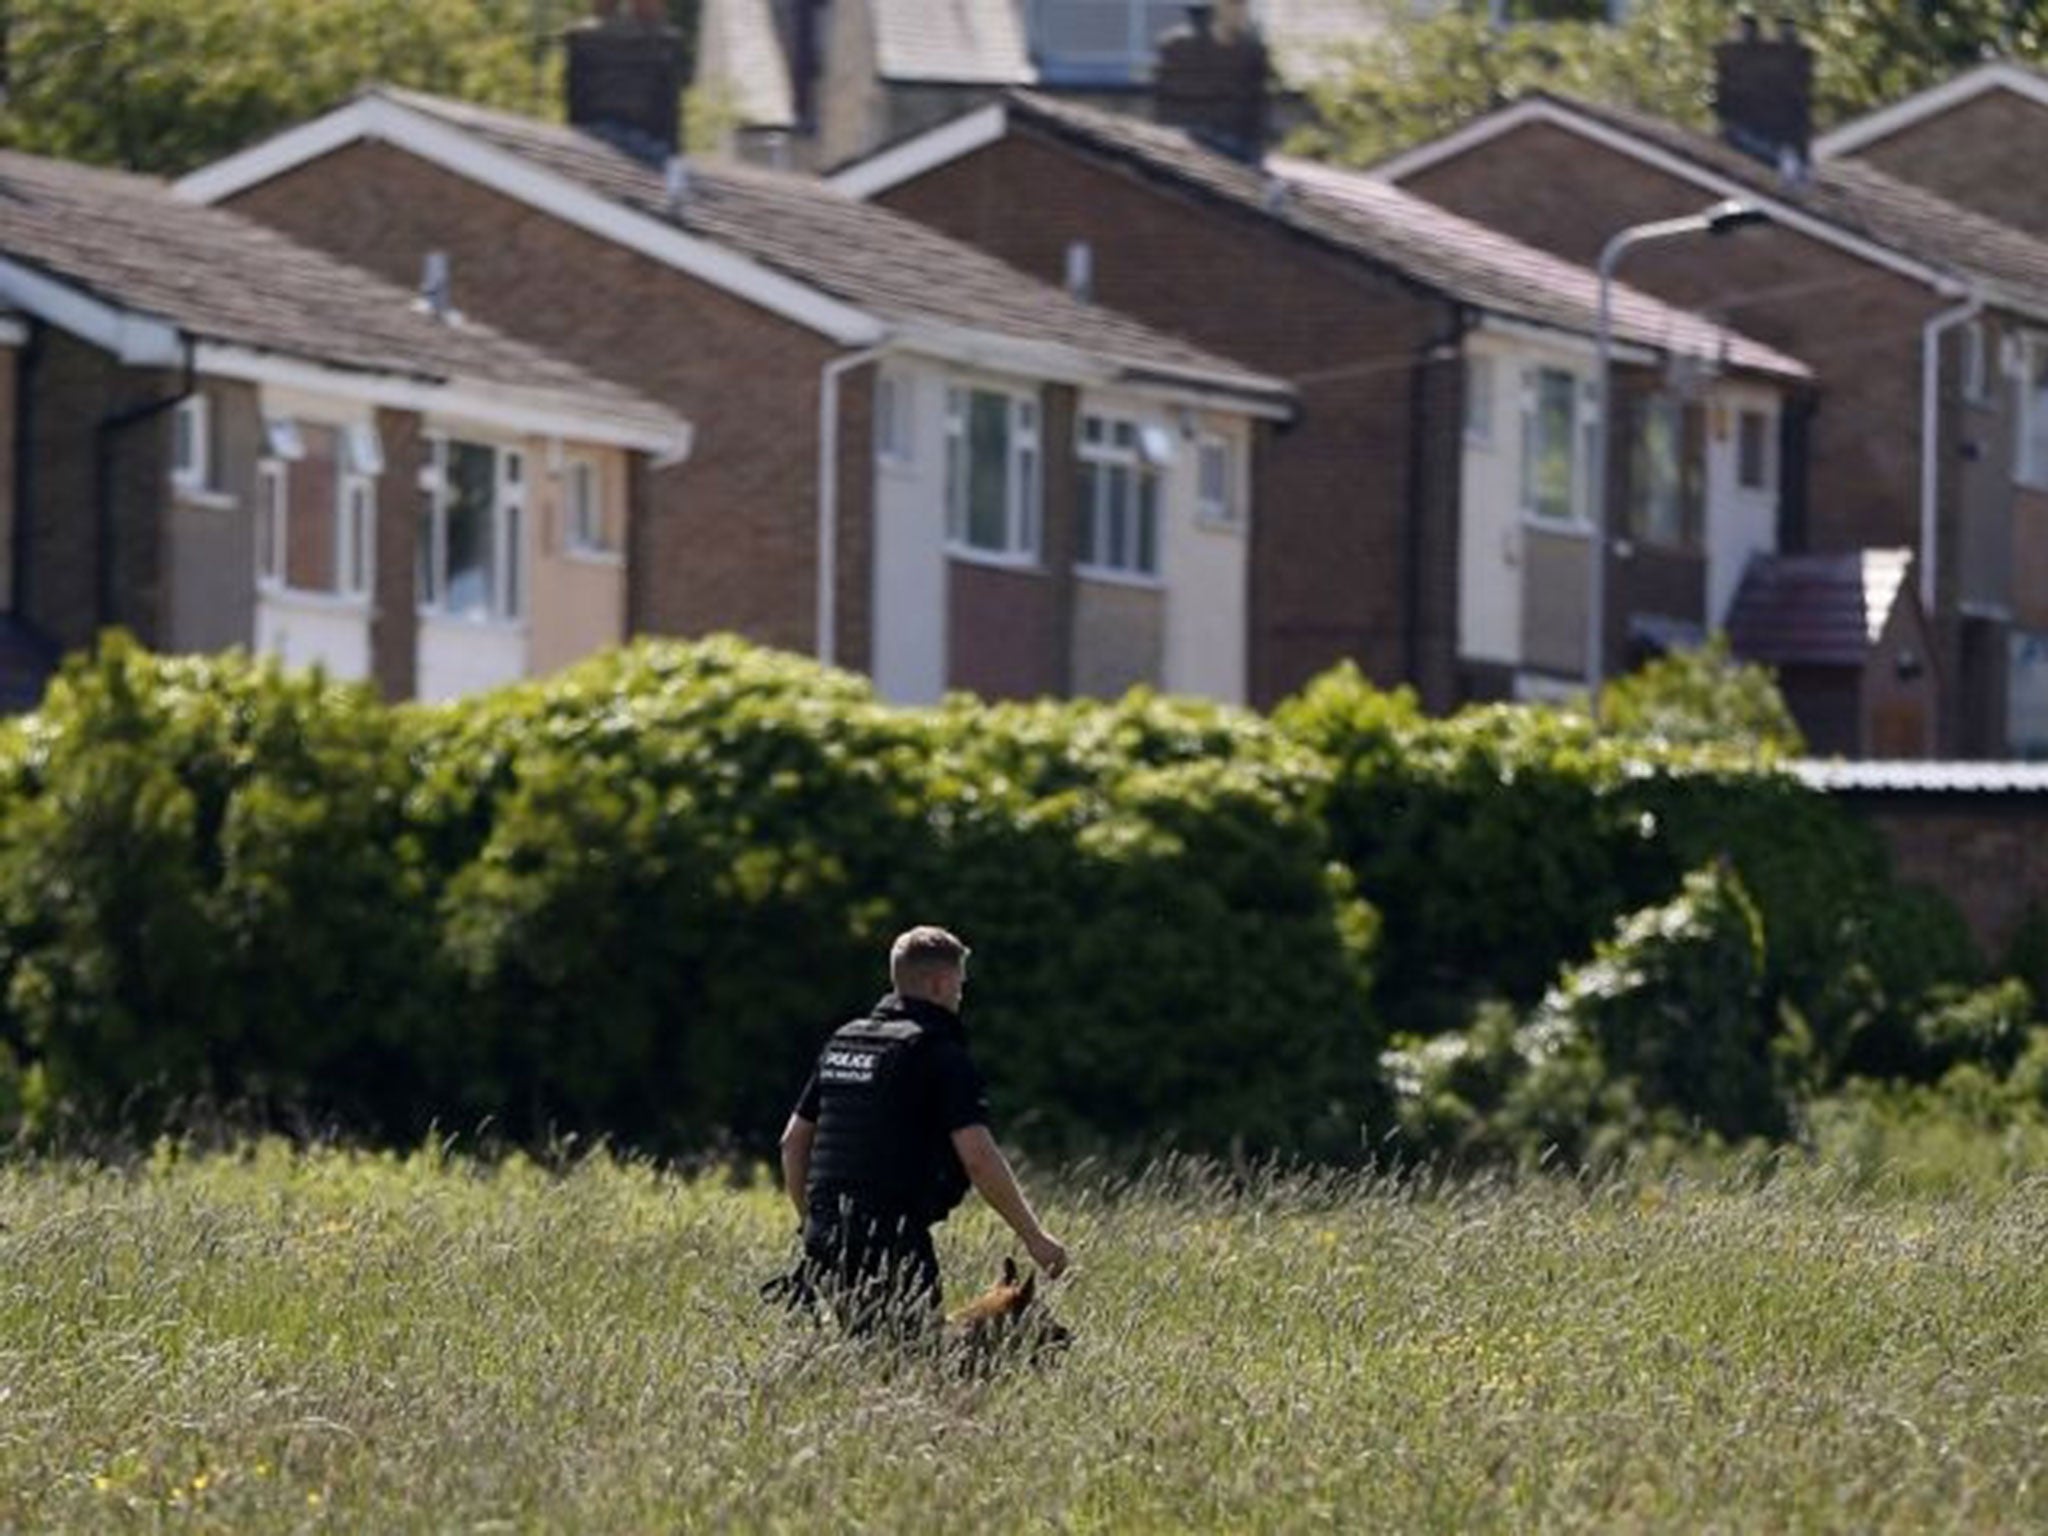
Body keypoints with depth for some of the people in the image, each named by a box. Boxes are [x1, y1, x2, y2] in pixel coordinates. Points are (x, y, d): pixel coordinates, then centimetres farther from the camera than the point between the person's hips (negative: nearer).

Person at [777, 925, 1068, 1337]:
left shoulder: (842, 1042, 16)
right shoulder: (939, 1053, -7)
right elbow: (978, 1157, -14)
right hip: (892, 1238, -7)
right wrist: (1033, 1236, -9)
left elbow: (794, 1141, 21)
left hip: (826, 1236, 7)